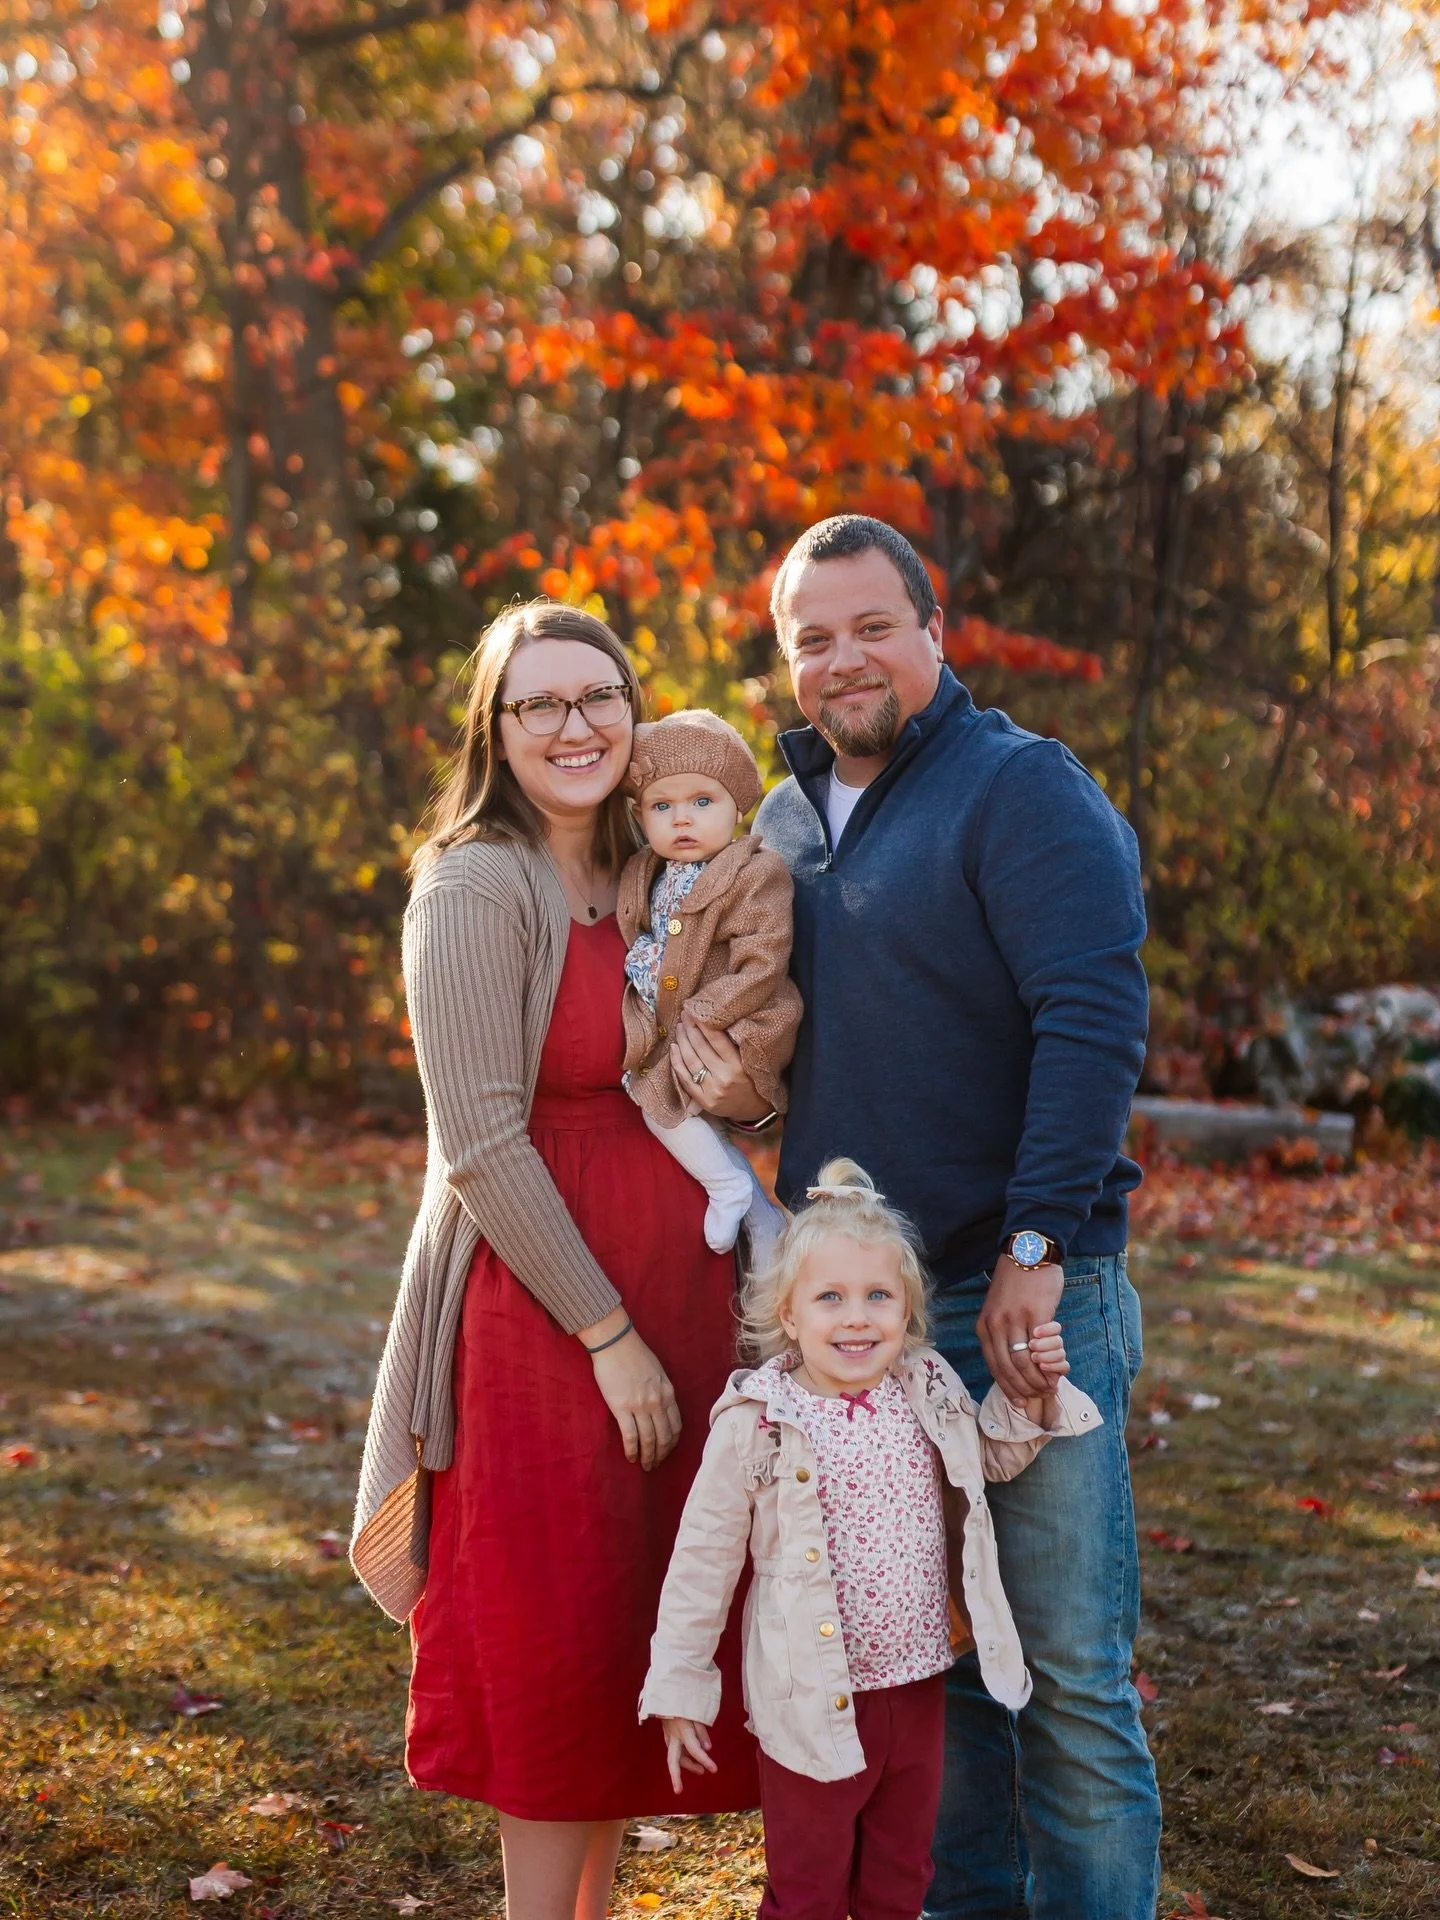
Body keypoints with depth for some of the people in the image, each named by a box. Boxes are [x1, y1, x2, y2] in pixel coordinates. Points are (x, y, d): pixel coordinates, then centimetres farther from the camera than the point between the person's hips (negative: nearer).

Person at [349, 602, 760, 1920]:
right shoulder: (476, 886, -12)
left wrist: (734, 1078, -2)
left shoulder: (655, 883, 11)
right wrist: (608, 1335, -17)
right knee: (558, 1640, 0)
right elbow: (482, 1145, -17)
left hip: (673, 1299, 7)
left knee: (641, 1628, 13)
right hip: (544, 1311, -7)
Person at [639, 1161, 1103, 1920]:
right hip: (813, 1702, -4)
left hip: (917, 1687, 5)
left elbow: (996, 1456, 19)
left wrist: (1036, 1389, 0)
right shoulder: (756, 1422, -16)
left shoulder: (929, 1395, -3)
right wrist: (677, 1690, -7)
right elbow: (703, 1559, -10)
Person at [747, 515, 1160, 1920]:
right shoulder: (783, 820, 14)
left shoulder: (1021, 789, -8)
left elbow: (1094, 1021, -17)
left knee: (1066, 1666, 0)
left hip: (1018, 1295, -6)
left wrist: (1035, 1248, -21)